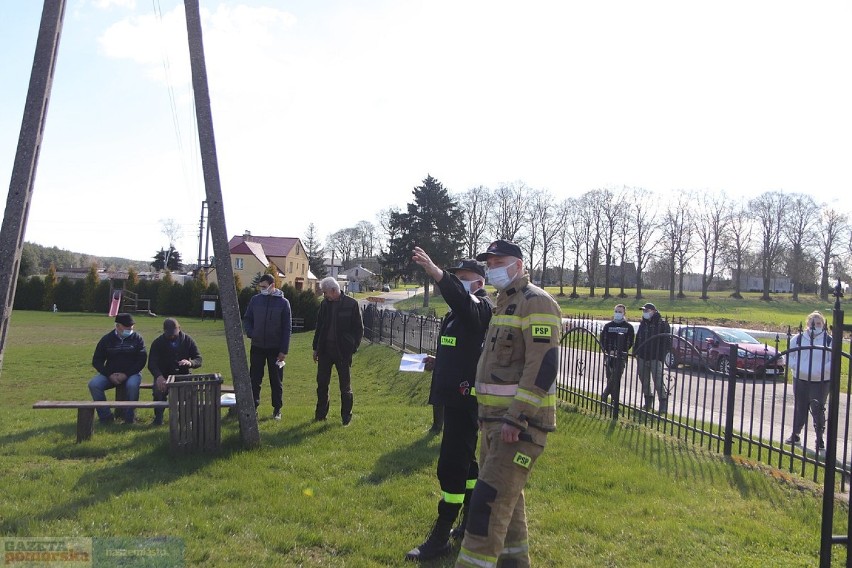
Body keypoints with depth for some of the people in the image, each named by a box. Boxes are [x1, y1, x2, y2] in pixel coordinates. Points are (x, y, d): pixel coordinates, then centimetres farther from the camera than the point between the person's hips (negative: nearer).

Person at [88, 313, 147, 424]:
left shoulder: (137, 338, 0)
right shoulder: (107, 339, 4)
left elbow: (142, 360, -4)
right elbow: (96, 361, 4)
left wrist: (126, 374, -16)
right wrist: (109, 375, -11)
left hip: (131, 373, -2)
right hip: (110, 374, 2)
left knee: (132, 385, -36)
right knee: (93, 384, -24)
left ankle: (130, 418, -18)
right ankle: (106, 416, -13)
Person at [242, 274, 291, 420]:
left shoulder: (283, 302, -5)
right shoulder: (255, 300, 2)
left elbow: (287, 328, -5)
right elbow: (247, 319, 11)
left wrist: (284, 350, -10)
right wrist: (251, 333, -8)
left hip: (275, 348, -2)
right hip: (257, 347, 2)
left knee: (276, 380, 7)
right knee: (254, 379, 4)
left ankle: (277, 408, 18)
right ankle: (253, 407, 13)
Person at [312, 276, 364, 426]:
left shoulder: (351, 304, -8)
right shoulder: (324, 303, 6)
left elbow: (359, 329, -4)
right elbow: (319, 327, 14)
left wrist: (352, 348, -10)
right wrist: (316, 348, 12)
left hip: (342, 351, -4)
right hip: (325, 349, 4)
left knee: (345, 385, 5)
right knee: (322, 383, 9)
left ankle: (346, 416, 16)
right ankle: (320, 413, 22)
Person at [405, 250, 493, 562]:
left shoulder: (480, 308, -13)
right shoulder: (458, 312, 18)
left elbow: (462, 298, -38)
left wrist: (435, 271, -54)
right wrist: (439, 362, 9)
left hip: (466, 398, -11)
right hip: (455, 395, 11)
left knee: (451, 465, -8)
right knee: (465, 458, 19)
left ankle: (440, 537, -1)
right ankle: (471, 520, 33)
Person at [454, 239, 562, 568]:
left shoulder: (535, 302, -14)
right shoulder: (505, 303, 18)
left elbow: (543, 366, -23)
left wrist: (516, 418, -25)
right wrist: (488, 415, 22)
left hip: (520, 422, -10)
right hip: (495, 418, 10)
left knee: (489, 501, -11)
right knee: (507, 497, 18)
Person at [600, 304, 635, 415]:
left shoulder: (628, 327, 2)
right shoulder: (608, 326, 8)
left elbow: (630, 343, -1)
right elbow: (602, 340, 6)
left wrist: (620, 352, -13)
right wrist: (608, 351, -9)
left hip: (621, 357, -2)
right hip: (609, 356, 2)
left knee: (615, 379, -11)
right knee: (610, 378, 5)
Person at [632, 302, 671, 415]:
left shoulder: (662, 324, -7)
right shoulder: (643, 324, 14)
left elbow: (667, 341, -10)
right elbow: (638, 339, 21)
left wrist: (662, 354, -16)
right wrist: (635, 352, 13)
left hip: (655, 358, -7)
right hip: (642, 358, 7)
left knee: (658, 381, -9)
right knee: (644, 380, 12)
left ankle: (663, 403, -1)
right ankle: (648, 403, 24)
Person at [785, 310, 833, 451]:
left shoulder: (829, 341, -3)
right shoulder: (798, 338, 3)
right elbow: (789, 357, 7)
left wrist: (821, 370, -19)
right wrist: (797, 368, -11)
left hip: (821, 382, -2)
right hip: (800, 380, 2)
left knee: (818, 410, -2)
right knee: (799, 408, 11)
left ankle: (820, 438, 10)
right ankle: (795, 434, 24)